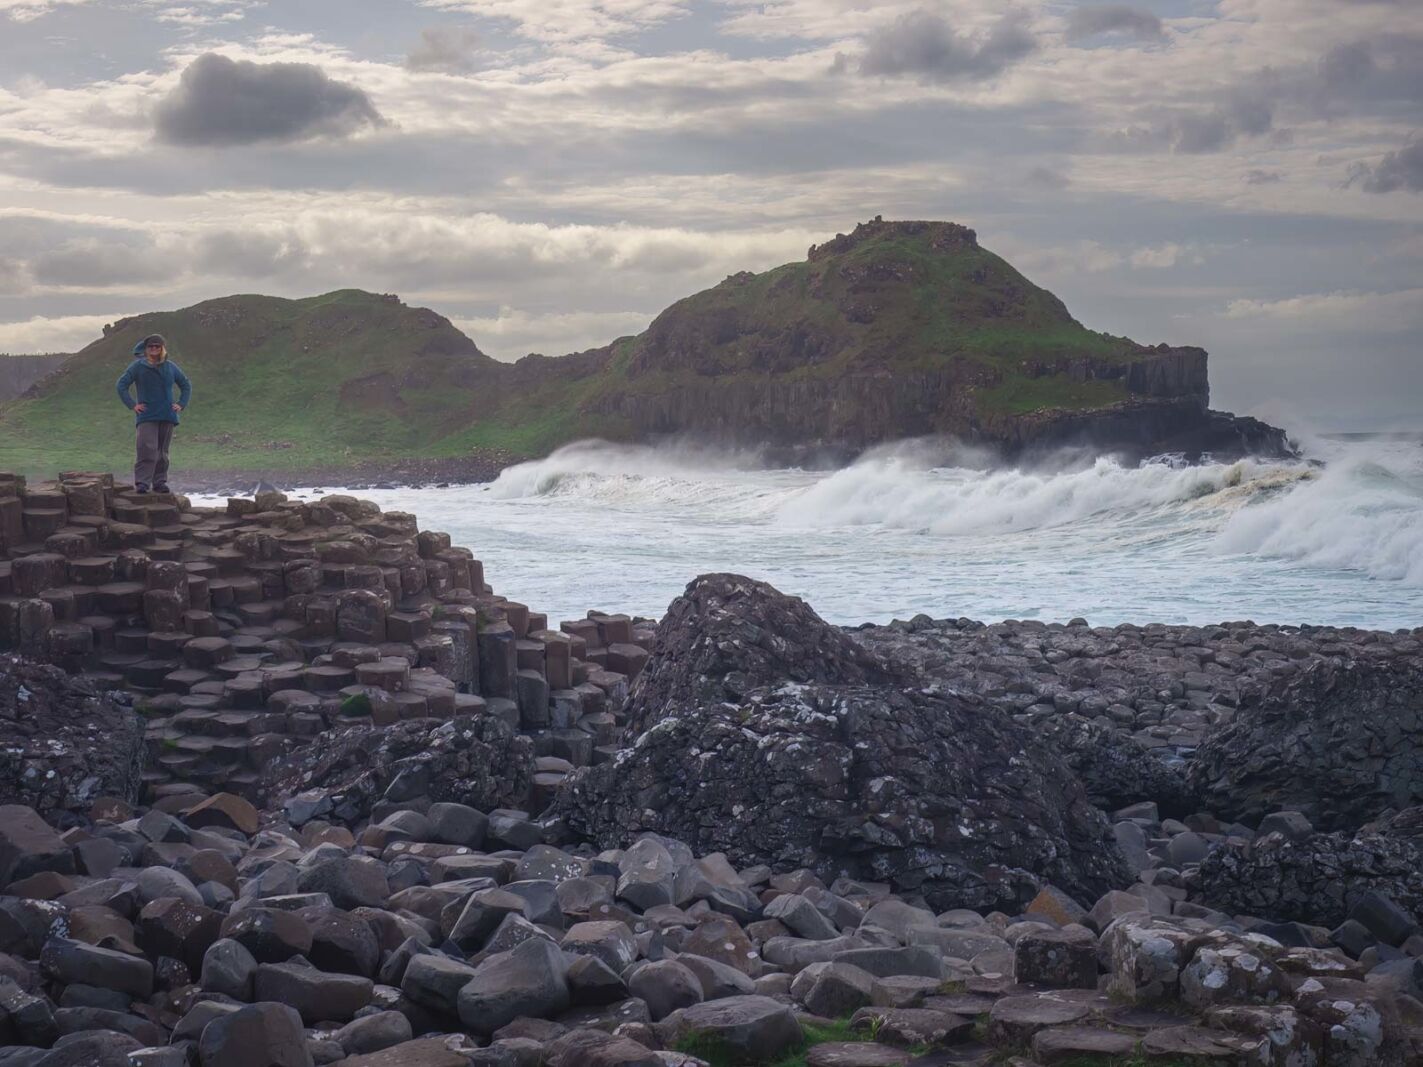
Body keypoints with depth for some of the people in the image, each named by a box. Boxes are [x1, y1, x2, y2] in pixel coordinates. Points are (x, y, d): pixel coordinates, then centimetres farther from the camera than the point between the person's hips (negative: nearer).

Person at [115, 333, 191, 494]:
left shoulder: (171, 367, 10)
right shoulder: (138, 366, 0)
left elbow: (186, 385, 21)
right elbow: (121, 385, 1)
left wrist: (181, 404, 8)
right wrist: (132, 405, -6)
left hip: (167, 416, 4)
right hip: (147, 416, -4)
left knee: (162, 451, 7)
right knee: (147, 449, -16)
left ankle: (160, 482, 14)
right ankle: (142, 482, -14)